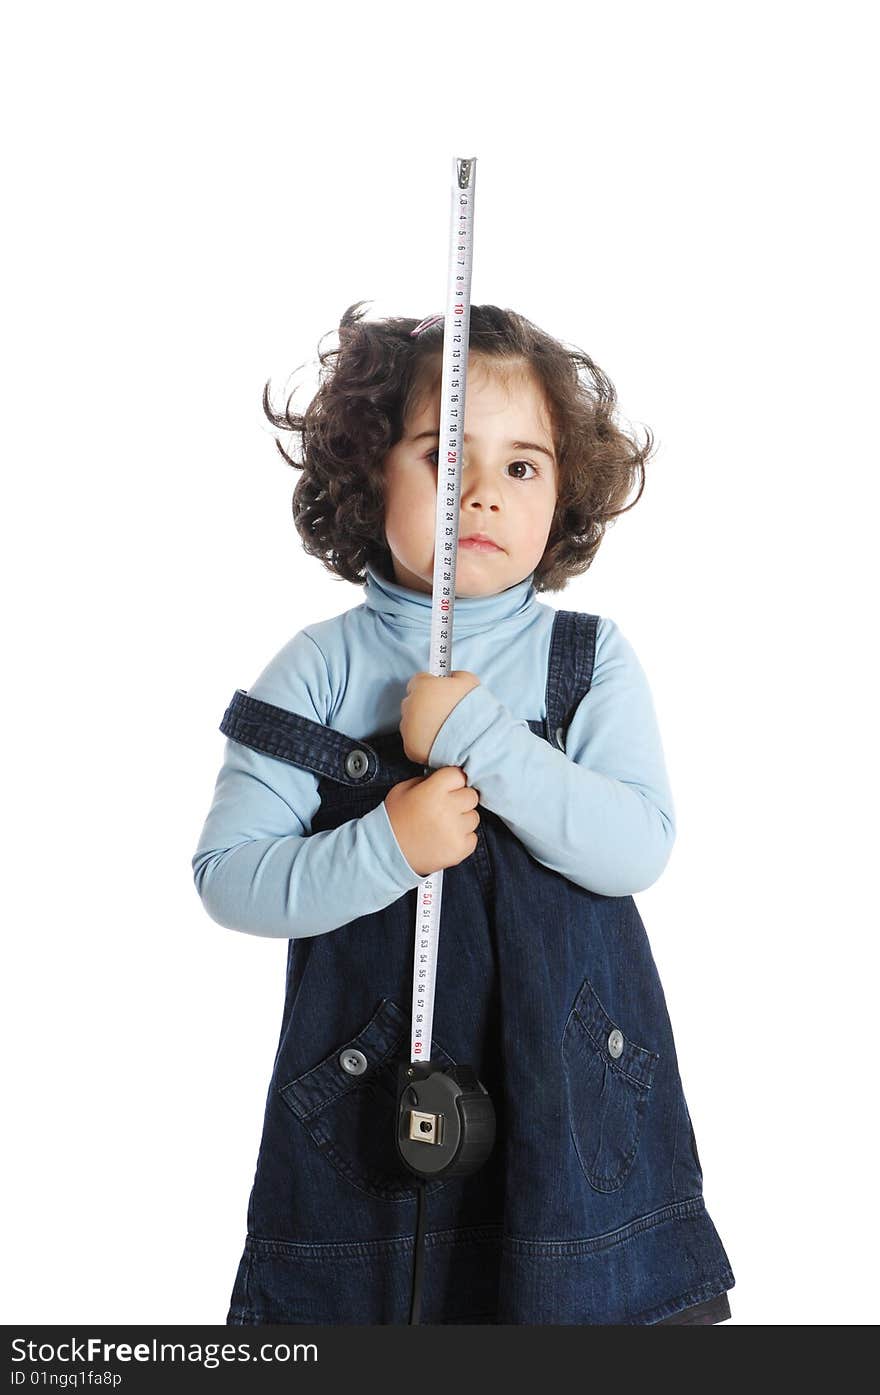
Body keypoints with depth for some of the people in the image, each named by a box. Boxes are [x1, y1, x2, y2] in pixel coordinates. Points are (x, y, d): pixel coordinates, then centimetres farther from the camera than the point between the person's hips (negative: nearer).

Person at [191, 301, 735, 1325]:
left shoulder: (592, 658, -1)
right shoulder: (323, 666, -3)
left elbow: (638, 847, -13)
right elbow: (225, 875, -6)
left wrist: (473, 731, -21)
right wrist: (385, 849, -21)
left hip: (577, 1088, 1)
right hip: (368, 1091, 0)